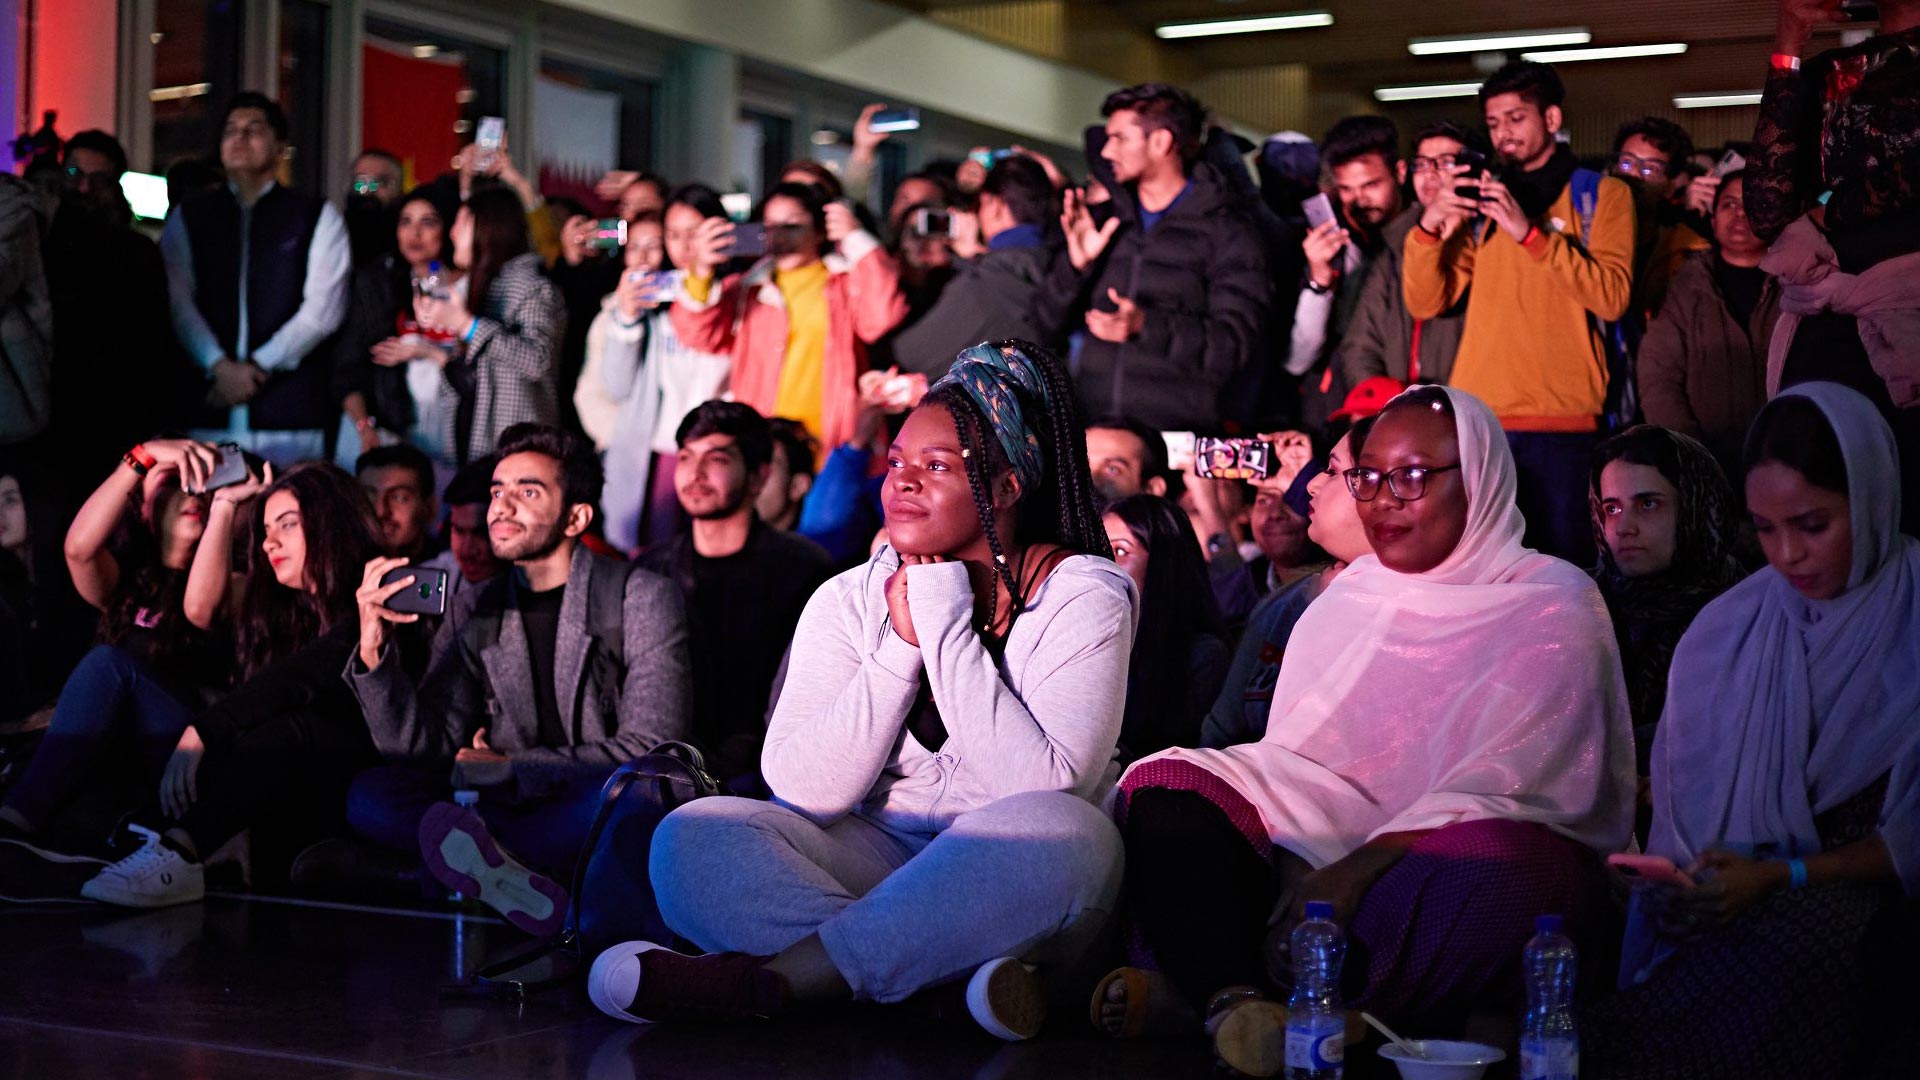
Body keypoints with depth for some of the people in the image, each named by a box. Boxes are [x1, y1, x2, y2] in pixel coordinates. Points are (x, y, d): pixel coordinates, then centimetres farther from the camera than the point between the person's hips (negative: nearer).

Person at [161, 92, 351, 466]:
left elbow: (323, 309, -1)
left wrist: (258, 367, -8)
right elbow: (178, 303, 2)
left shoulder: (317, 217, 9)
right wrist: (220, 366, -13)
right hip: (207, 414, 1)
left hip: (290, 415, -1)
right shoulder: (188, 219, 15)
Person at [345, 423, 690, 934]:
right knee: (370, 797, -18)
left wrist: (510, 769, -9)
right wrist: (373, 651, -15)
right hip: (507, 808, 4)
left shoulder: (644, 598, -2)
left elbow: (649, 751, -10)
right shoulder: (474, 614, 11)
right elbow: (420, 747, 1)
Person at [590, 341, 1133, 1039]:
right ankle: (953, 978, -31)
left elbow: (1048, 786, -19)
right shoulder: (850, 601, 5)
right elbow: (804, 789, -8)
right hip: (879, 862, 3)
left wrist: (946, 626, -15)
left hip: (1010, 889, -3)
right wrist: (901, 645, -15)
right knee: (691, 838, -19)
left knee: (1065, 833, -37)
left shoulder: (1085, 595, -4)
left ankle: (757, 980, -33)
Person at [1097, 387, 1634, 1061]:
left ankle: (1191, 992, -34)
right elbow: (1288, 762, 10)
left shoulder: (1551, 606, 1)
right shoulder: (1349, 595, 17)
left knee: (1488, 867, -39)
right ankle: (1237, 1002, -39)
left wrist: (1361, 868, -27)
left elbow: (1498, 789, -12)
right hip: (1330, 841, 5)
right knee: (1166, 794, -16)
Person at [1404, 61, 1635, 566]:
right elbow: (1426, 303, 10)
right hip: (1477, 418, 4)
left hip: (1560, 421, -3)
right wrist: (1429, 227, -6)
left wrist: (1530, 232, -15)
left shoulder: (1602, 194, 7)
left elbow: (1612, 296, -9)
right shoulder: (1481, 202, 19)